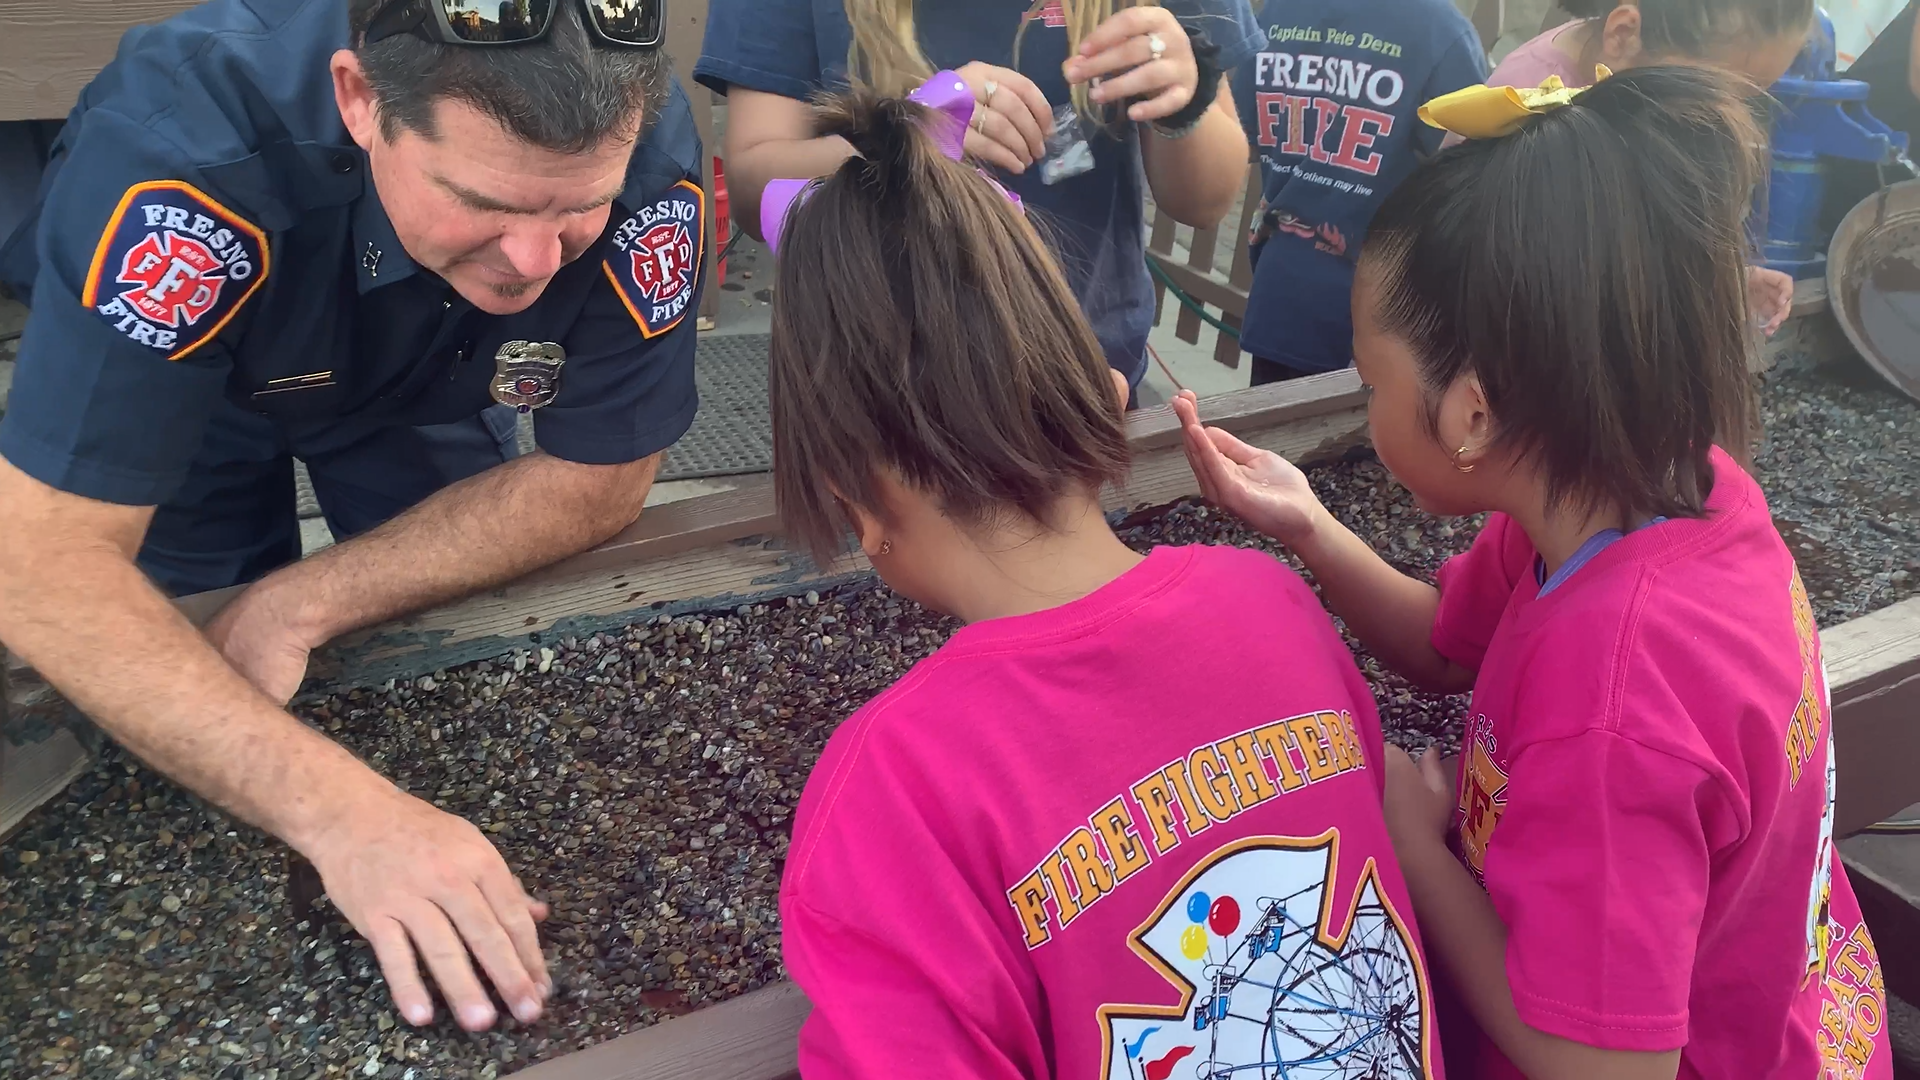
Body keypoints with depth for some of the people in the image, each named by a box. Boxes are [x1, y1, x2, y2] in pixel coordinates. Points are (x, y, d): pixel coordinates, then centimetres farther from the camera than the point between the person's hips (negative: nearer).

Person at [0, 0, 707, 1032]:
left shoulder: (647, 157, -36)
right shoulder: (185, 141, -43)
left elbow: (595, 481, -24)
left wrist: (301, 606, -30)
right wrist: (342, 810, -53)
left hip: (411, 383, 2)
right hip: (164, 367, -1)